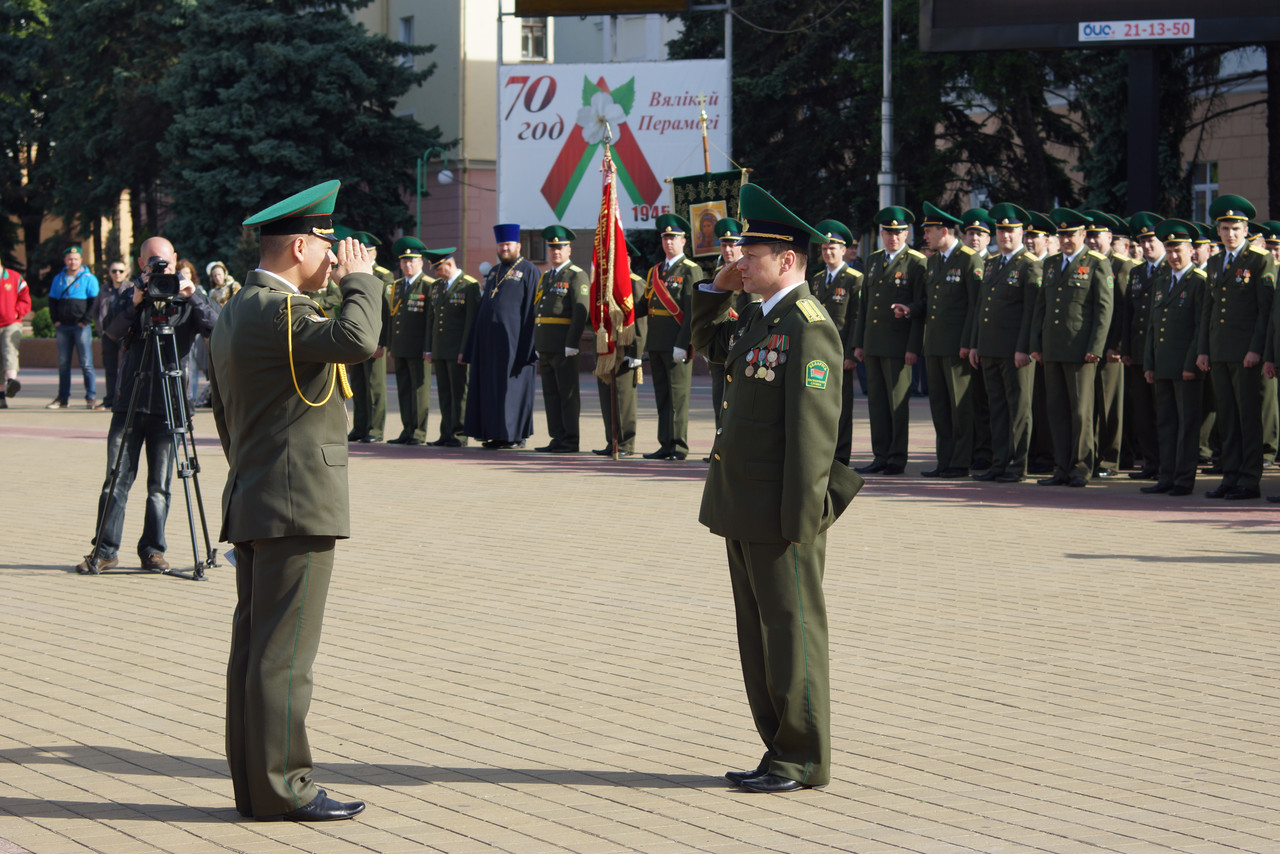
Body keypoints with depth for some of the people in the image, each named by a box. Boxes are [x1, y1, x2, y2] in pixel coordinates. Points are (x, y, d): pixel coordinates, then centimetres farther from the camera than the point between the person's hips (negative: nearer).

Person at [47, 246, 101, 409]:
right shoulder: (58, 279, 13)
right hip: (62, 327, 4)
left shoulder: (89, 278, 0)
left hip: (81, 327, -4)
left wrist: (85, 321, -11)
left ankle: (91, 397, -4)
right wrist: (56, 320, 3)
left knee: (86, 363, -6)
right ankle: (62, 397, 12)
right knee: (63, 363, 7)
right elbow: (52, 301, 16)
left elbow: (94, 302, -4)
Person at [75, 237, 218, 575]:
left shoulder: (186, 296, 5)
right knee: (117, 478, 0)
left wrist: (194, 297, -23)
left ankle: (153, 549, 11)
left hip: (168, 404, 0)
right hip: (129, 402, 1)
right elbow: (111, 331, -8)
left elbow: (215, 326, -9)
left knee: (160, 483, 3)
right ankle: (105, 549, 6)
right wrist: (134, 303, -23)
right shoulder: (128, 293, 7)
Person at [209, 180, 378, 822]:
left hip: (253, 504, 10)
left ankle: (253, 782, 14)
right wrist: (361, 279, -15)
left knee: (254, 647, 10)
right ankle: (282, 787, -4)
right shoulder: (279, 310, -15)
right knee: (283, 653, -7)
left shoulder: (233, 313, 18)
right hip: (297, 505, -10)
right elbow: (356, 340, -32)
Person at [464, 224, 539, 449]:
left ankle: (514, 435, 1)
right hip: (488, 338, 7)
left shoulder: (528, 270, -2)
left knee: (512, 386, -4)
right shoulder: (494, 272, 19)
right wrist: (472, 348, 12)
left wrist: (527, 347, -15)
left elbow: (532, 309, -8)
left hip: (512, 338, -7)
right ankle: (494, 433, 12)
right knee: (489, 387, 7)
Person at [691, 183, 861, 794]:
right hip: (744, 511, 10)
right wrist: (718, 287, 15)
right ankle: (780, 750, 23)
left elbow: (813, 430, -21)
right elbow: (706, 343, 32)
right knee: (758, 637, 14)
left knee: (792, 634, 0)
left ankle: (803, 761, 8)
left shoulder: (809, 329, -17)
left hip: (781, 514, -10)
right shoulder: (758, 319, 12)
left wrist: (800, 520, -22)